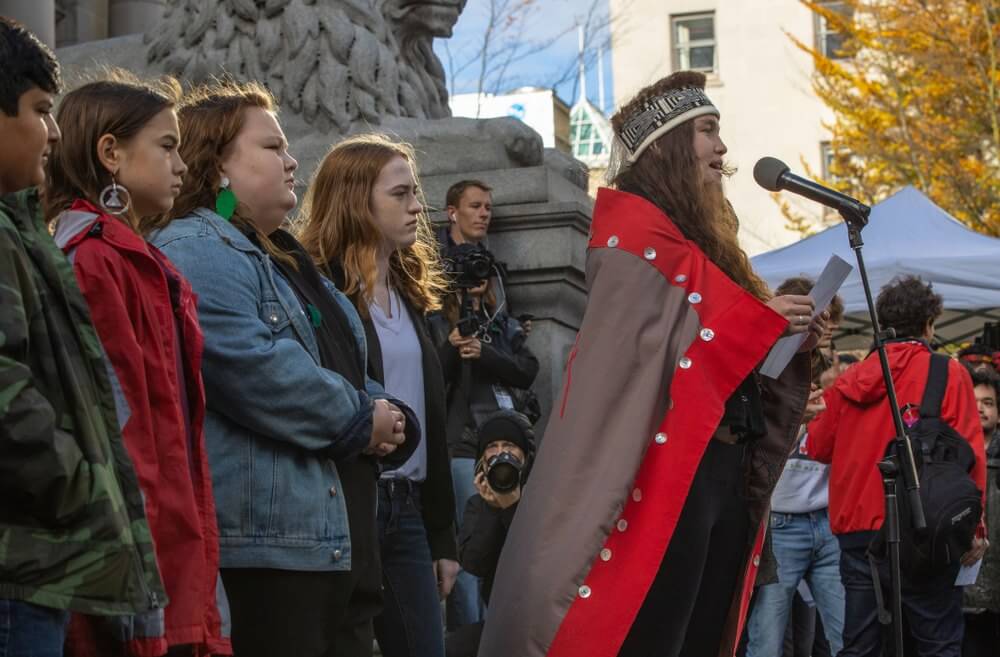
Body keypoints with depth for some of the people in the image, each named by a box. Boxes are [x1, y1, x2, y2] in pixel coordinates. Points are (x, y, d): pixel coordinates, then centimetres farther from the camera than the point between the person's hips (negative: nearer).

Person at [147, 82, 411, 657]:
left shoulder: (282, 257, 24)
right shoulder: (193, 250, -10)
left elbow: (348, 367, 28)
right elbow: (253, 370, -23)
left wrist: (390, 417, 4)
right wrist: (362, 420, -10)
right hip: (264, 544, -10)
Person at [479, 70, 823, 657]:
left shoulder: (700, 238, 20)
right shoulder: (638, 233, -6)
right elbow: (644, 351, -18)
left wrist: (791, 345, 6)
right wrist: (761, 321, -14)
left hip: (722, 471, 9)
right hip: (665, 474, -9)